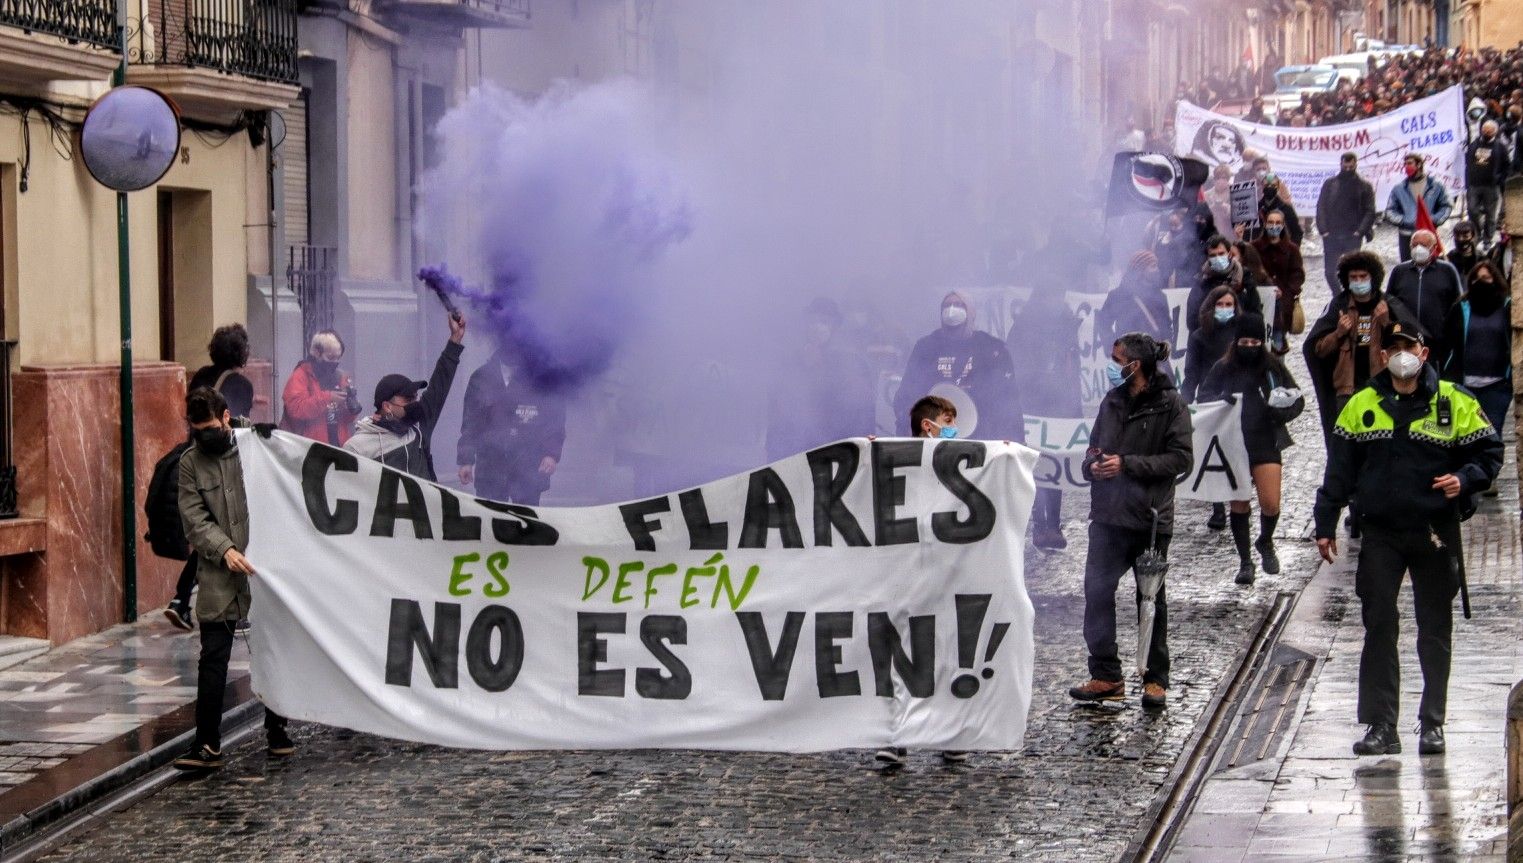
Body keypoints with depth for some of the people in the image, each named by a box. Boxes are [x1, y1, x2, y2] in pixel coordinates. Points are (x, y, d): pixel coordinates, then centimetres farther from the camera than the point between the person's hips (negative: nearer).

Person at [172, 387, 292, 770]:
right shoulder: (191, 462, 3)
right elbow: (195, 518, -2)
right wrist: (225, 550, -18)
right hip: (219, 577, 1)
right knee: (213, 659, -3)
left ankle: (277, 732, 24)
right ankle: (207, 745, -2)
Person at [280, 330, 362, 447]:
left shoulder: (340, 377, 14)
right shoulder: (299, 377, -4)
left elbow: (348, 419, 19)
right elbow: (296, 409, -19)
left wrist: (352, 404, -4)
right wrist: (327, 398, -22)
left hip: (338, 445, 6)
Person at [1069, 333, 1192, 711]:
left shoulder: (1170, 405, -8)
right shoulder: (1112, 402, 10)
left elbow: (1180, 458, -13)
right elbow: (1095, 446, 21)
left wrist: (1126, 464, -18)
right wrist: (1093, 464, -3)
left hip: (1150, 518, -5)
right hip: (1108, 515, 5)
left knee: (1151, 599, 6)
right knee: (1097, 592, -2)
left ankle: (1156, 680, 15)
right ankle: (1106, 676, 6)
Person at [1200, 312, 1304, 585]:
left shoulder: (1273, 367, 1)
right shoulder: (1223, 369, 0)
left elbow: (1297, 400, 7)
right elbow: (1203, 398, 3)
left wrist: (1281, 412, -13)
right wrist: (1223, 400, -18)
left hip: (1266, 443, 0)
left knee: (1271, 504, -6)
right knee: (1239, 504, 5)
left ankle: (1266, 543, 26)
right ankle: (1245, 561, 18)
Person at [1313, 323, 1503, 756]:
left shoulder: (1455, 403, 1)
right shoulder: (1361, 406, 7)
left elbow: (1489, 452, 5)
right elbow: (1340, 470, 11)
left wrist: (1465, 479, -15)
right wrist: (1325, 524, 7)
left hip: (1436, 534, -1)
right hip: (1380, 534, 1)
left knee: (1435, 631, 6)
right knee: (1378, 630, -2)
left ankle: (1432, 724, 14)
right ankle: (1381, 726, 1)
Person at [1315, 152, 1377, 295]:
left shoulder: (1364, 186, 5)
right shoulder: (1330, 184, 9)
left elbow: (1370, 212, 0)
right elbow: (1321, 208, 7)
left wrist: (1360, 231, -12)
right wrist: (1323, 230, -6)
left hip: (1353, 237, -2)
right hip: (1331, 237, 2)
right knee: (1329, 272, 4)